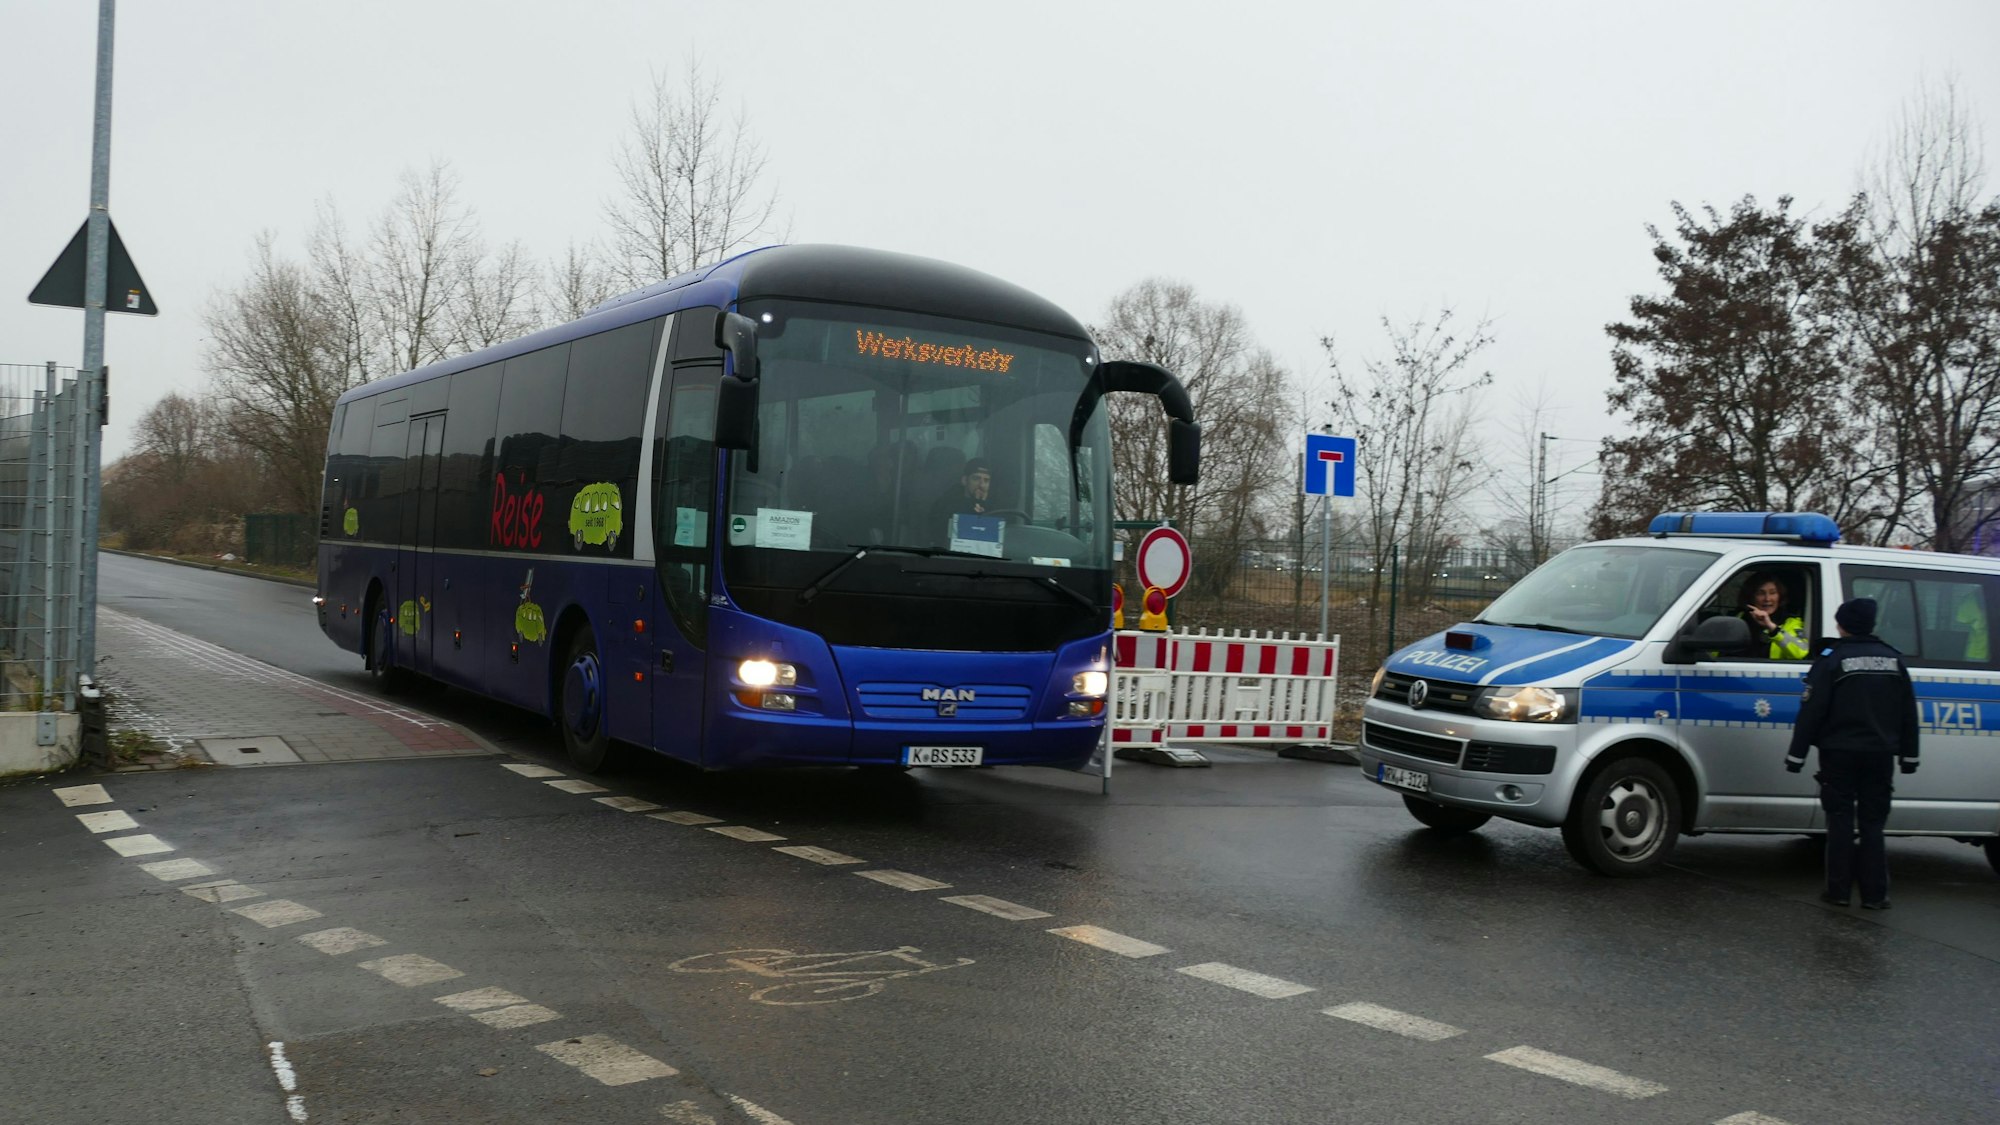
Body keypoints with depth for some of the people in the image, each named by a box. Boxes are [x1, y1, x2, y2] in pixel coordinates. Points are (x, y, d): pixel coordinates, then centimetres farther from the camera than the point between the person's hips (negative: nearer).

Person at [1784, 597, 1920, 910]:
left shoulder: (1832, 659, -8)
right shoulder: (1893, 660, 8)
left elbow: (1811, 710, -11)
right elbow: (1908, 713, 12)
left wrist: (1796, 754, -7)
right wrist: (1909, 755, 19)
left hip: (1840, 754, -4)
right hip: (1880, 755, 4)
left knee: (1840, 821, 3)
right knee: (1872, 823, 8)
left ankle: (1838, 890, 5)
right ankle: (1875, 894, 6)